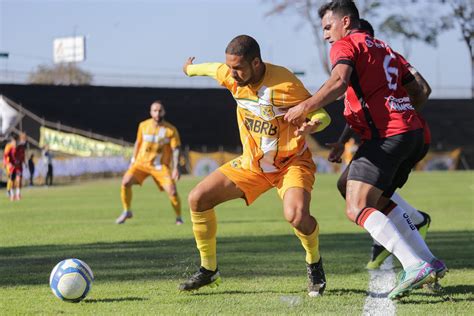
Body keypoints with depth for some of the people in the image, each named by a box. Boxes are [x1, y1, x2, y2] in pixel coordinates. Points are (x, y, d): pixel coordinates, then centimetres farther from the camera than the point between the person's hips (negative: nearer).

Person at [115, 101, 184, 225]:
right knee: (126, 182, -20)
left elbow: (175, 149, -7)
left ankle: (179, 217, 8)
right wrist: (133, 160, 14)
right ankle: (127, 212, 0)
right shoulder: (143, 126, 2)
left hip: (161, 166, -2)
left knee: (172, 192, -17)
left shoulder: (171, 130, -6)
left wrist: (175, 168, -16)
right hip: (142, 163, 2)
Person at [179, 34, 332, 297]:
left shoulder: (284, 84, -27)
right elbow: (212, 68, 15)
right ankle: (208, 270, 14)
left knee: (296, 215, -33)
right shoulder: (230, 75, -10)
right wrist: (191, 69, 36)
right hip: (252, 163, 6)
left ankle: (314, 263, 0)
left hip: (291, 161, -6)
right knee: (197, 199, -3)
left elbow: (322, 114, -19)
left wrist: (314, 123, -43)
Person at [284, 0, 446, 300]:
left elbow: (339, 82, -21)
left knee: (357, 209, -11)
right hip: (413, 131, 9)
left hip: (386, 136, -9)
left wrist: (304, 108, -16)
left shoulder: (345, 45, 1)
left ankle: (415, 266, -22)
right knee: (378, 202, 21)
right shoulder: (384, 48, 26)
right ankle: (431, 262, 12)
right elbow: (419, 94, 24)